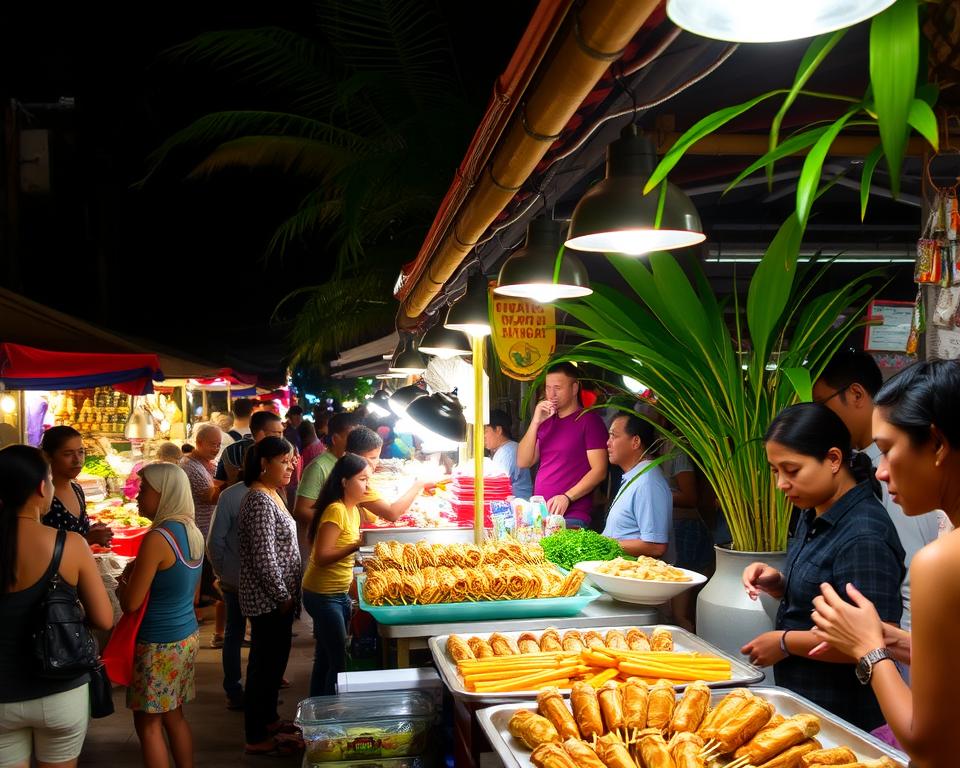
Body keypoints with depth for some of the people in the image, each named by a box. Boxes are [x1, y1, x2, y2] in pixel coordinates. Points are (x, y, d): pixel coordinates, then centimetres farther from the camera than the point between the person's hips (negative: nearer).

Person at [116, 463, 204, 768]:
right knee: (174, 715, 19)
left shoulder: (157, 539, -22)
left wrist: (124, 580, 1)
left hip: (158, 645, -8)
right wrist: (138, 573, 11)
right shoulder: (192, 532, 3)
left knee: (148, 723, 6)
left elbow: (130, 604, -19)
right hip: (187, 636, 8)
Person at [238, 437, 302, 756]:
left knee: (274, 658, 20)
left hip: (278, 597, 9)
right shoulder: (259, 500, -20)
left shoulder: (273, 495, 10)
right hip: (269, 599, -9)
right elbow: (264, 558, -23)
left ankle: (268, 718, 35)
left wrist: (290, 594, 15)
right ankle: (257, 738, 13)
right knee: (265, 662, 1)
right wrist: (284, 597, -15)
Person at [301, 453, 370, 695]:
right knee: (338, 662, -4)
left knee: (325, 658, 17)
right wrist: (356, 546, -29)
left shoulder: (353, 510, 8)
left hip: (339, 594, 9)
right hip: (323, 596, -9)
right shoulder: (336, 510, -20)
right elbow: (321, 557, -25)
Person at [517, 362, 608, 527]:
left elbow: (599, 470, -9)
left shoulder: (590, 420, -3)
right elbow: (523, 462, 6)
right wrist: (535, 422, -4)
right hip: (539, 512, 5)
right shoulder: (546, 421, 15)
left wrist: (567, 497, -19)